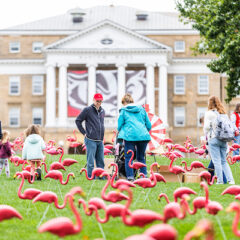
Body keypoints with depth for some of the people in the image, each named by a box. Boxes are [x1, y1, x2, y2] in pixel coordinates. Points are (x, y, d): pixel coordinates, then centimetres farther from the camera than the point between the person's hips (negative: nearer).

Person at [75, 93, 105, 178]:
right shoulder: (87, 110, -5)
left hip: (100, 140, 6)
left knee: (101, 161, 9)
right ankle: (90, 177, 1)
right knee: (90, 161, -4)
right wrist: (84, 132, -4)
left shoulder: (102, 111, 13)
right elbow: (78, 121, -1)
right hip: (91, 140, -6)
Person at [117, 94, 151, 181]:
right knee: (141, 157, 15)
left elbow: (119, 126, 10)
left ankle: (130, 177, -5)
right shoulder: (142, 109, 18)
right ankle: (144, 175, 7)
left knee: (128, 157, 2)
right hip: (143, 136, 4)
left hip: (130, 136, -4)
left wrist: (121, 133, 30)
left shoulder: (123, 111, 9)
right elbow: (149, 125, 18)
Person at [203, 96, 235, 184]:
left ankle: (220, 181, -1)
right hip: (224, 140, 5)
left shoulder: (209, 113, -5)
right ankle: (230, 180, 2)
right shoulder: (224, 114, 10)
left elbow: (206, 127, -7)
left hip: (213, 139, -5)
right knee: (224, 161, 12)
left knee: (217, 161, -1)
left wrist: (207, 135, 11)